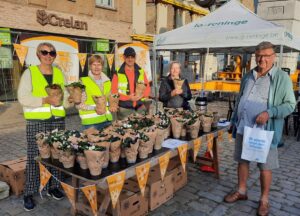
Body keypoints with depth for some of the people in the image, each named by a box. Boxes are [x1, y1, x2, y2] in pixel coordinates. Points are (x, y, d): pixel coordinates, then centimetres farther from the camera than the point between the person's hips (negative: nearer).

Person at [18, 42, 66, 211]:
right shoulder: (30, 73, -3)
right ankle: (29, 193, 14)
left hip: (57, 120, 4)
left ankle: (53, 187, 25)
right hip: (36, 122, -4)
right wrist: (46, 100, -21)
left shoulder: (59, 73, 10)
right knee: (34, 156, -1)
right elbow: (23, 98, -11)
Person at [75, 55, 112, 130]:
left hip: (107, 120, 5)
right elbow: (79, 104, -7)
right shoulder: (83, 82, -5)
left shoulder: (107, 82, 12)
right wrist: (94, 108, -19)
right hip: (90, 122, -5)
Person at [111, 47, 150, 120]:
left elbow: (147, 88, 11)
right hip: (124, 109, -3)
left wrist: (141, 95, -10)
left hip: (140, 108, 3)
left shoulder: (141, 72, 8)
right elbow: (114, 92, -5)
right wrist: (128, 97, -17)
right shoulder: (118, 73, -4)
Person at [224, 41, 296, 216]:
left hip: (265, 130, -5)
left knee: (265, 166, 6)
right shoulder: (248, 76, 10)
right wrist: (235, 120, 17)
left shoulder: (282, 78, -7)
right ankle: (241, 191, 32)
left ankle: (264, 200, 24)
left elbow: (290, 104, -8)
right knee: (242, 160, 15)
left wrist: (269, 113, -23)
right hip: (244, 127, 5)